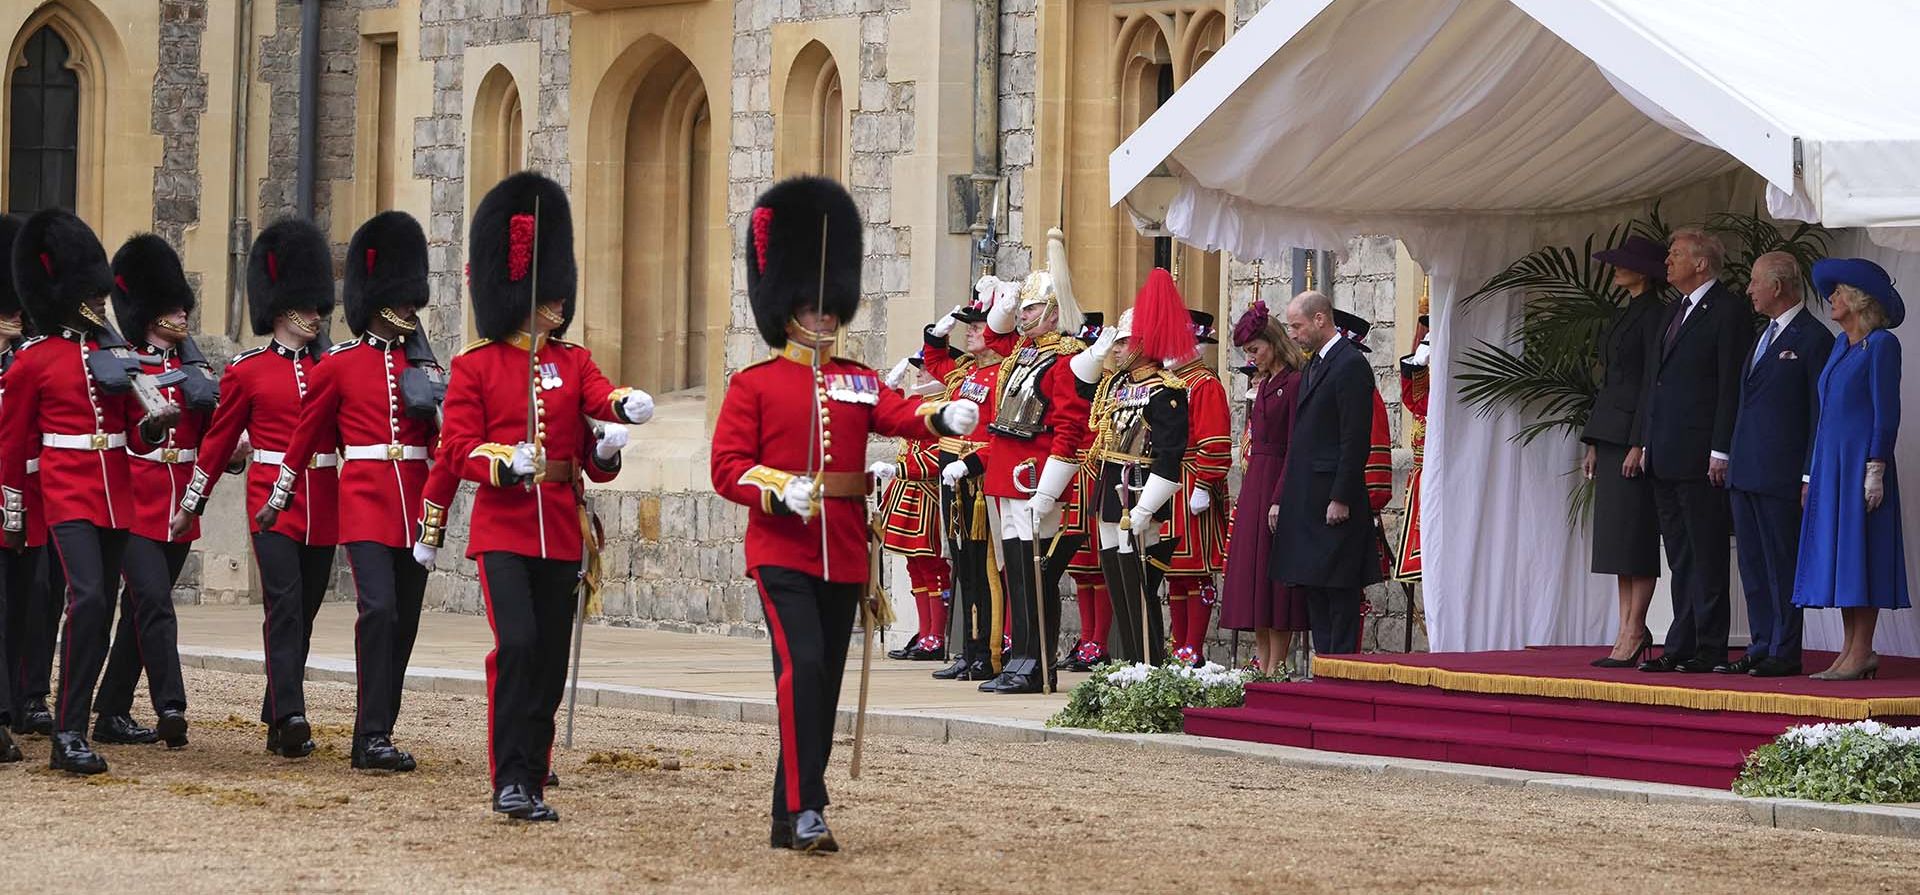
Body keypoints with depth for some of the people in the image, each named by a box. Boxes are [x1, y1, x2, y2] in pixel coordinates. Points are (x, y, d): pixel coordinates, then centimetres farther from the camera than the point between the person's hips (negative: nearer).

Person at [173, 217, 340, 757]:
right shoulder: (246, 372, 2)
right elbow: (219, 441, 8)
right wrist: (190, 505, 10)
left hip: (323, 505, 4)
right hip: (272, 501, -4)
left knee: (303, 612, 7)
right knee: (285, 604, -17)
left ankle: (277, 721, 17)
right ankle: (290, 715, -25)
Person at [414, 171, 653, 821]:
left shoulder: (573, 362, 11)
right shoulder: (475, 366, 0)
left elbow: (602, 397, -8)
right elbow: (455, 451, 0)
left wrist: (625, 409, -28)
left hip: (561, 530, 4)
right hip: (501, 528, -4)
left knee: (551, 661, 5)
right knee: (517, 643, -19)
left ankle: (532, 784, 13)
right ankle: (510, 779, -15)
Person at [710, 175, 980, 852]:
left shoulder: (858, 383, 12)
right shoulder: (753, 385, 0)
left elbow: (900, 414, -7)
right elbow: (728, 467, -5)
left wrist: (946, 415, -29)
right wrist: (780, 490, -23)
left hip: (843, 554, 5)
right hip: (781, 548, -5)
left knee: (825, 682, 8)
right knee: (801, 664, -20)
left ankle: (790, 817, 17)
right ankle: (804, 811, -20)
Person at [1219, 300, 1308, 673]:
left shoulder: (1294, 384, -12)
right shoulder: (1263, 384, 15)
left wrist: (1280, 500, -21)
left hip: (1277, 484, -9)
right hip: (1254, 485, 9)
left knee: (1275, 577, -7)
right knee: (1252, 577, 9)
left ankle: (1275, 667, -4)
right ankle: (1262, 667, 13)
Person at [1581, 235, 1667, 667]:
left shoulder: (1654, 316, -9)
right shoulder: (1622, 318, 19)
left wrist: (1641, 443, -19)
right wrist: (1593, 443, 16)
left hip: (1635, 434, -10)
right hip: (1610, 436, 10)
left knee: (1634, 538, -8)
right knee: (1618, 539, 7)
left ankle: (1633, 633, -7)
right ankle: (1629, 632, 8)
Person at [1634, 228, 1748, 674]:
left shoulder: (1728, 310, -7)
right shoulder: (1671, 313, 20)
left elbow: (1732, 386, -12)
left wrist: (1720, 452, -17)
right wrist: (1644, 443, 14)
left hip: (1701, 457, -9)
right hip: (1665, 456, 9)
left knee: (1707, 555, -4)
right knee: (1680, 557, 10)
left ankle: (1709, 648, -2)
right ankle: (1682, 647, 12)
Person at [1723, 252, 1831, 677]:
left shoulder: (1813, 338, -8)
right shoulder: (1763, 336, 19)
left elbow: (1821, 414, -11)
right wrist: (1727, 459, 16)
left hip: (1780, 475, -9)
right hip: (1745, 473, 9)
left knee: (1782, 563, -4)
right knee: (1752, 563, 10)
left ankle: (1785, 653, 0)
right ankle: (1762, 648, 15)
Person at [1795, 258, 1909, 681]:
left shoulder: (1881, 344, -7)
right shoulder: (1842, 344, 17)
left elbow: (1886, 412, -12)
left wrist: (1876, 470, -18)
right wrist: (1812, 473, 17)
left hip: (1860, 460, -8)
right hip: (1830, 463, 9)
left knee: (1858, 551, -8)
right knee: (1836, 552, 6)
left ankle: (1861, 653, -8)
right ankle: (1850, 650, 8)